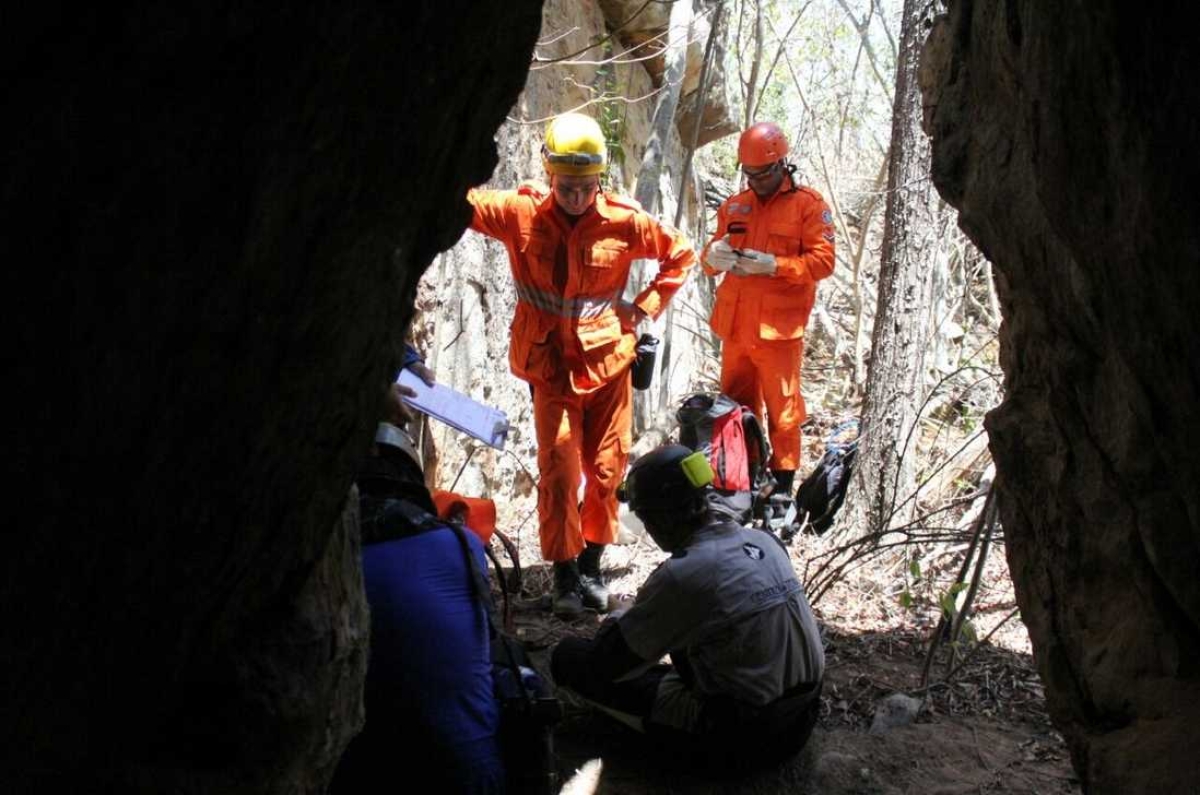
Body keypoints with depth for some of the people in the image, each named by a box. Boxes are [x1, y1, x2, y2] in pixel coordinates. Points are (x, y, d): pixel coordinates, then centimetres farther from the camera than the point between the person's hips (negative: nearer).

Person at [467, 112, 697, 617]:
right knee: (559, 471, -7)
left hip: (608, 361, 2)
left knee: (607, 469, 8)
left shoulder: (623, 220, -7)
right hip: (551, 366, -1)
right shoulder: (521, 213, -8)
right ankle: (564, 576, 4)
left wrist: (646, 307, 0)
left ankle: (591, 566, 24)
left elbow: (680, 254, 8)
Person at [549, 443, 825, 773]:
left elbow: (603, 664, -8)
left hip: (740, 741, -8)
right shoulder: (764, 541, 1)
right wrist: (644, 611, 26)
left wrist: (617, 619, 13)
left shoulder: (680, 575, -20)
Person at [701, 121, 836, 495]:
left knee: (781, 408, -2)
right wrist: (713, 256, -9)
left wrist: (772, 265, -20)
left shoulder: (808, 204, 0)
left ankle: (782, 481, 6)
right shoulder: (734, 206, 15)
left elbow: (823, 261, -8)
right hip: (735, 327, 5)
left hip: (778, 328, -5)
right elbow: (711, 257, 16)